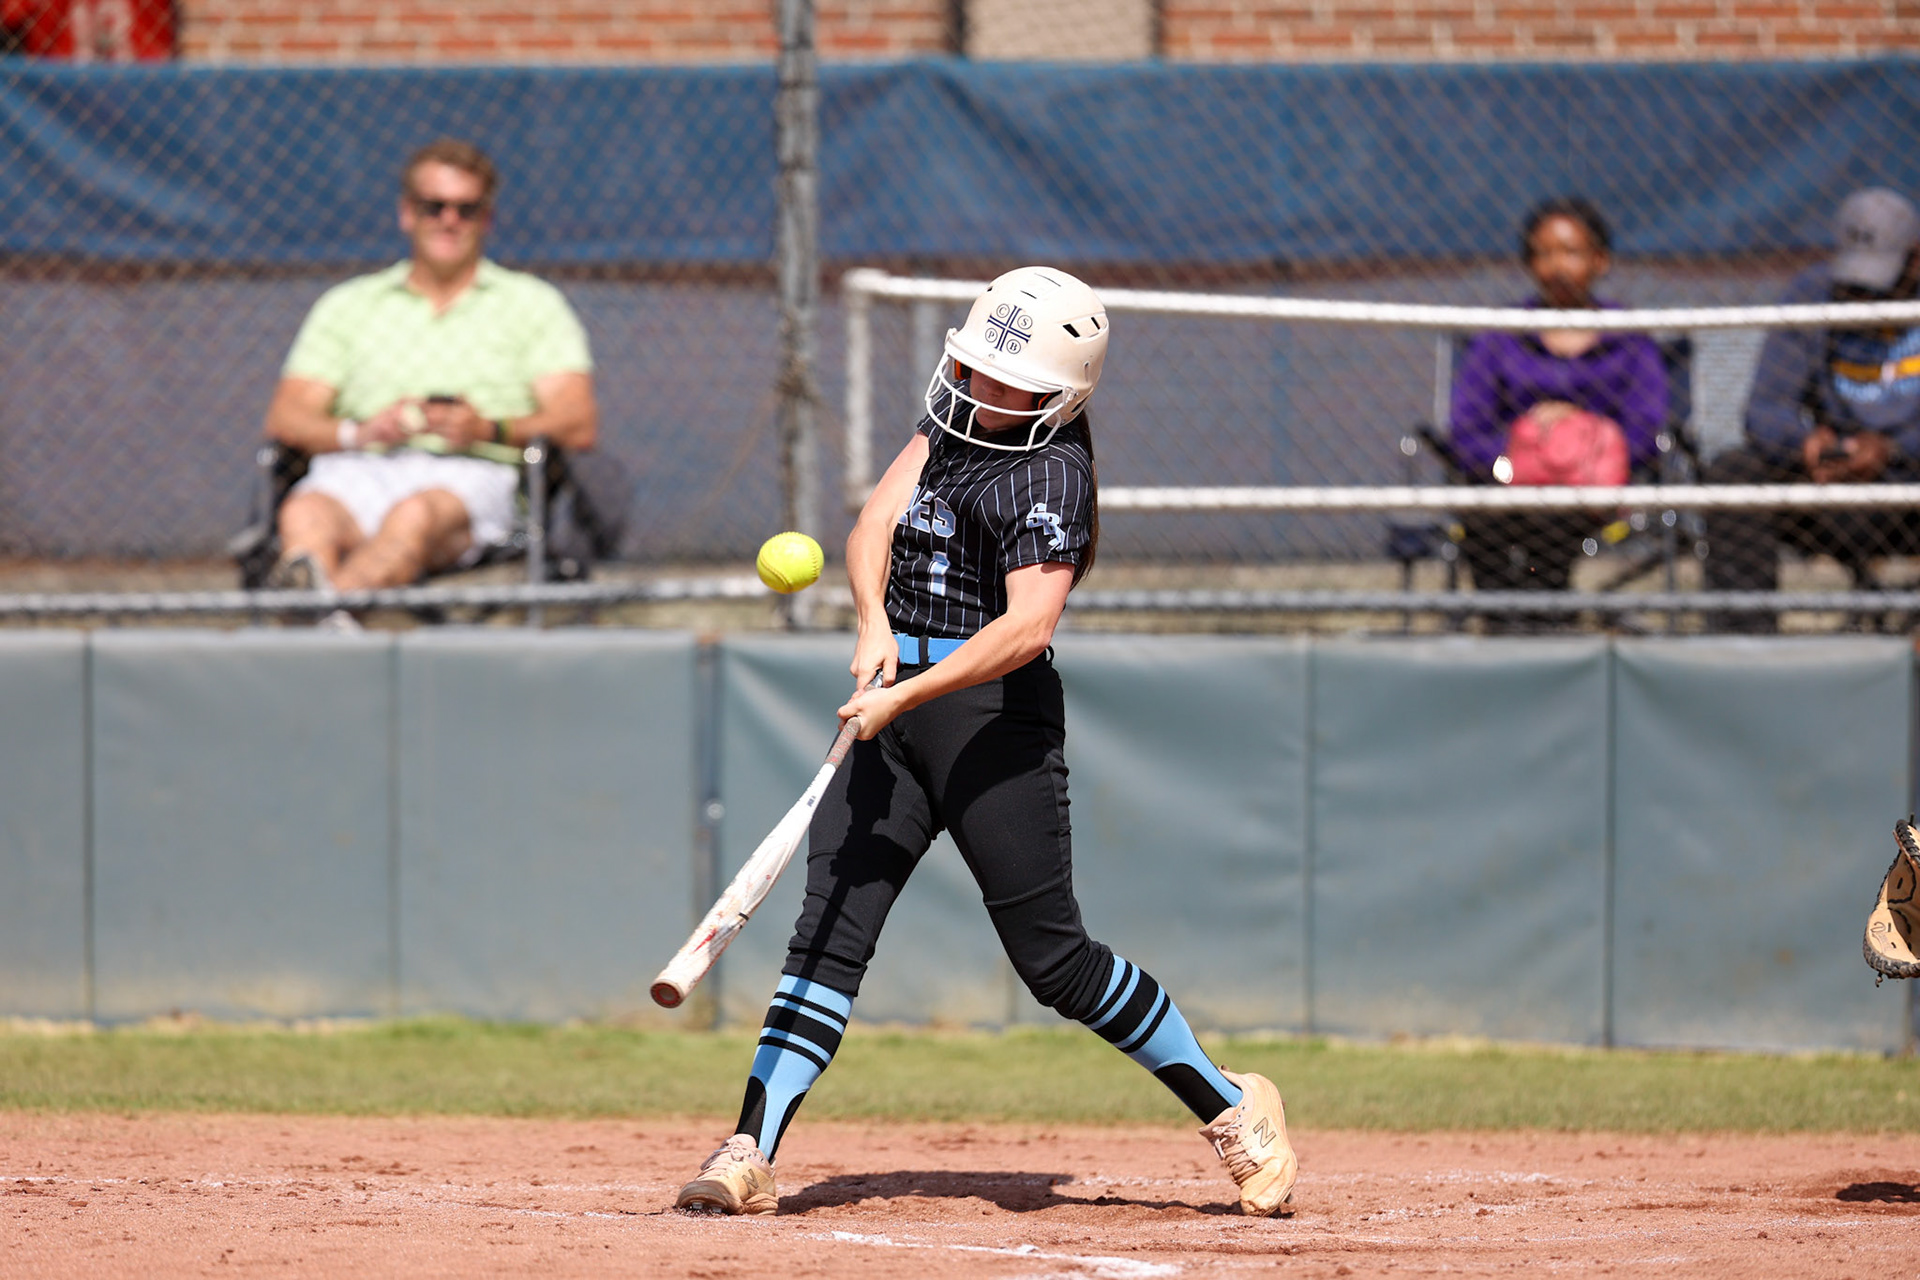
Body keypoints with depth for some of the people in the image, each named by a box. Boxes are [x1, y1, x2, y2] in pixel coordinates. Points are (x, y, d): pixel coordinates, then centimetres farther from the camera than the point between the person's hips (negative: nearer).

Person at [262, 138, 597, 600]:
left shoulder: (532, 303, 22)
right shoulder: (347, 305, 26)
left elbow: (579, 426, 8)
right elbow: (285, 418, 14)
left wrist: (490, 430, -12)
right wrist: (358, 432, -9)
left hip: (470, 474, -2)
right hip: (358, 471, 2)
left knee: (415, 515, -40)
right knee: (305, 513, -37)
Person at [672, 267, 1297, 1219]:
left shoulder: (1050, 475, -14)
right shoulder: (956, 413, 10)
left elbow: (1029, 624, -27)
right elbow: (875, 523, 1)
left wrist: (906, 695, -34)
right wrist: (875, 626, -18)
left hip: (995, 713, -7)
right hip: (898, 708, 7)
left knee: (1052, 956, -4)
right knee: (830, 928, -4)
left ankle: (1231, 1107, 11)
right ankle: (749, 1157, -10)